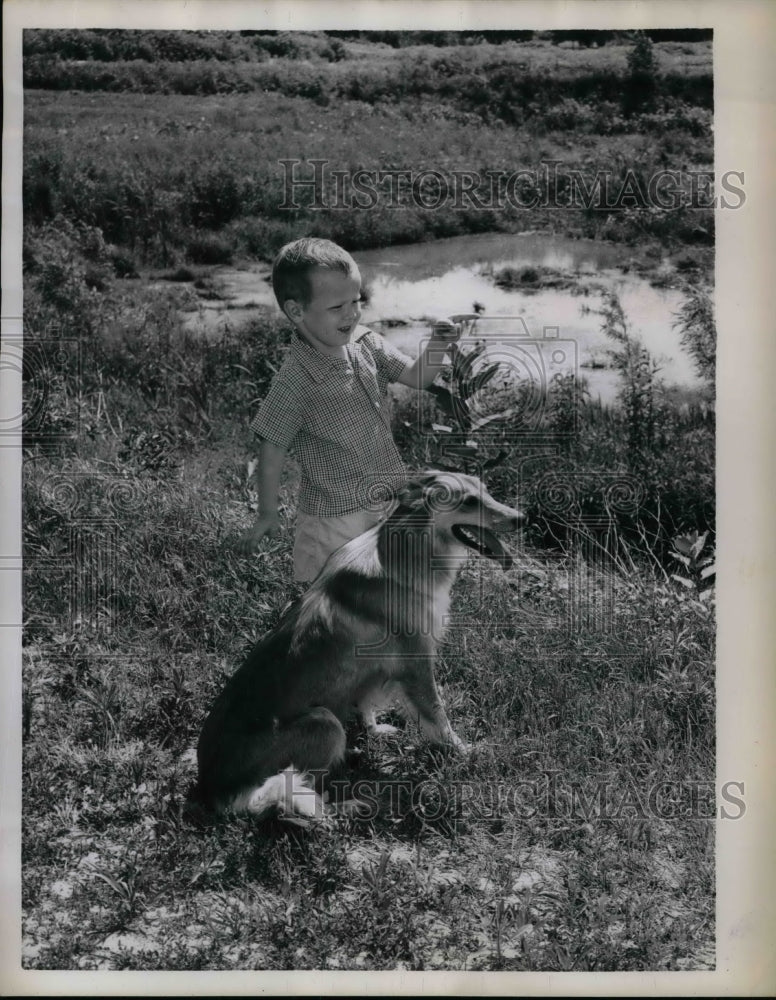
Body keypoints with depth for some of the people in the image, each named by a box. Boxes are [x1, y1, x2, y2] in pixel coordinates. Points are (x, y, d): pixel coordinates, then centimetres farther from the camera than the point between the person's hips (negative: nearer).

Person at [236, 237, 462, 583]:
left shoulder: (366, 343, -5)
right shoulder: (295, 381, -23)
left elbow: (416, 377, 3)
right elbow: (272, 452, -16)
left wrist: (437, 345, -18)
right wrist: (267, 516, -9)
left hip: (388, 500, 6)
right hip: (334, 518, -6)